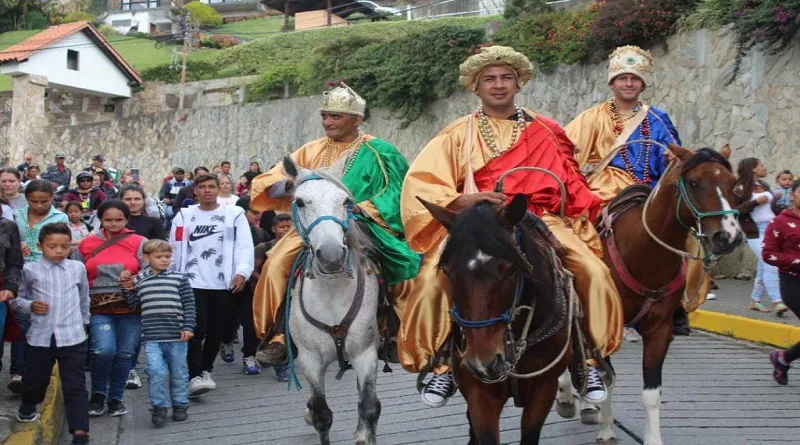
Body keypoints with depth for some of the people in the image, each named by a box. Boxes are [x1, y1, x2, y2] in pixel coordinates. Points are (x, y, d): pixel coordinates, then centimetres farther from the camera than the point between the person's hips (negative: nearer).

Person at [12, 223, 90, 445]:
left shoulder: (78, 268, 3)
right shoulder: (30, 270, -2)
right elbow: (17, 298, 6)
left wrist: (83, 321, 24)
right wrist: (30, 306, -12)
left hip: (72, 337, 0)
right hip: (40, 336, 0)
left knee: (75, 386, -3)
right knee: (36, 380, 19)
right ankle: (27, 407, 50)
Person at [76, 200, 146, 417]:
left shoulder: (138, 242, 2)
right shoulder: (87, 244, 8)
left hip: (130, 308, 0)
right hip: (99, 308, 0)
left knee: (124, 354, 3)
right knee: (104, 349, -18)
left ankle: (115, 398, 22)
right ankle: (98, 393, 6)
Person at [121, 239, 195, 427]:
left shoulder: (179, 279, 3)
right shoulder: (139, 281, 8)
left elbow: (189, 305, 2)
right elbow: (132, 304, 9)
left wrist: (188, 327, -6)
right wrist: (128, 287, -4)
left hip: (177, 336, 0)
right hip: (152, 337, 0)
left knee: (179, 373, 9)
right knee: (156, 371, -14)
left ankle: (180, 405, 25)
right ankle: (159, 407, 1)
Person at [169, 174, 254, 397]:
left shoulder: (234, 214, 5)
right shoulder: (184, 216, 10)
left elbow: (244, 246, -3)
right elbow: (174, 249, 10)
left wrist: (242, 272, -17)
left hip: (222, 283, 1)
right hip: (192, 282, -1)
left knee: (215, 331, 9)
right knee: (197, 330, -11)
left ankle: (206, 370, 26)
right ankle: (195, 376, -12)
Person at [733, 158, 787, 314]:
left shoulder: (764, 186, 15)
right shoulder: (740, 189, -8)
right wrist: (755, 202, -18)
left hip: (772, 230, 7)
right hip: (756, 232, -7)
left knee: (763, 267, 9)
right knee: (770, 265, -16)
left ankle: (755, 301, 18)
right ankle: (777, 302, -18)